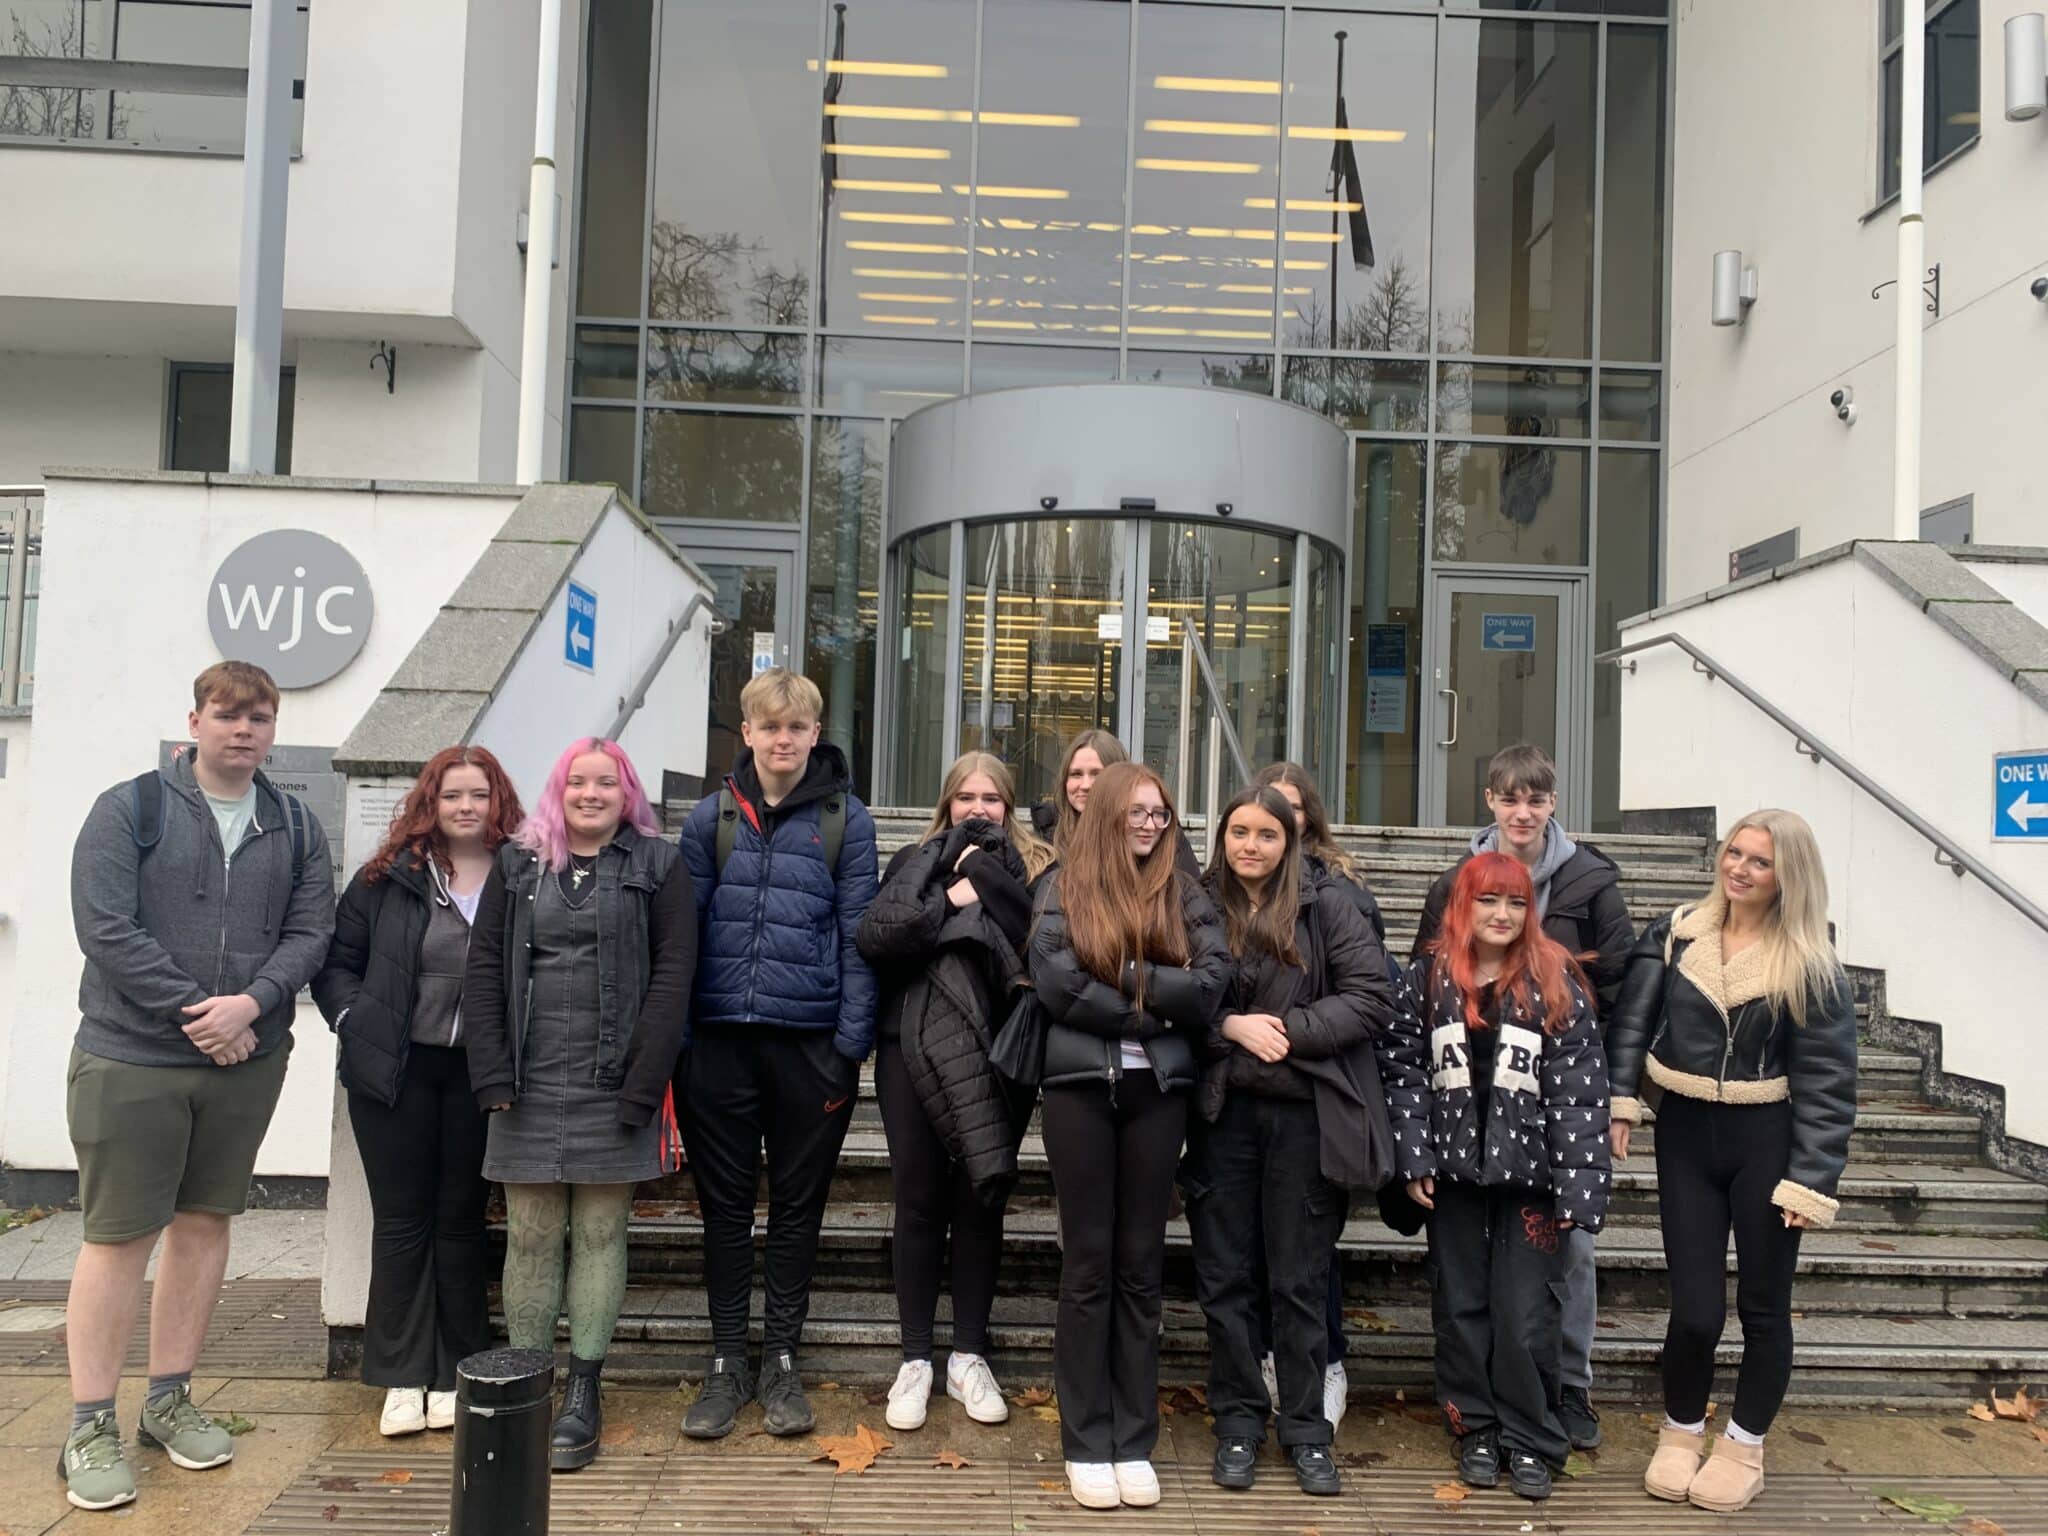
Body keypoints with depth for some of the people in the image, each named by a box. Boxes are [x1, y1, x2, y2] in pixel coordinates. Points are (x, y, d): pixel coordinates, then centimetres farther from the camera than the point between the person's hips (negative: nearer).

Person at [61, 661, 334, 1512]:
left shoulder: (297, 828, 8)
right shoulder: (129, 809, -3)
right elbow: (106, 928, -11)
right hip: (130, 1059, -3)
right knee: (119, 1236, 1)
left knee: (204, 1225, 12)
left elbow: (310, 931, 2)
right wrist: (197, 1013, -15)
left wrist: (251, 1002, -15)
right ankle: (90, 1430, 14)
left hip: (247, 1059, 4)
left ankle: (169, 1401, 26)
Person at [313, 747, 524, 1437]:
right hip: (395, 1070, 1)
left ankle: (454, 1374, 21)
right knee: (401, 1219, 8)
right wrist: (351, 1020, -4)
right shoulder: (388, 878, 2)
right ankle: (403, 1378, 18)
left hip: (476, 1072, -1)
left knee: (461, 1219, 9)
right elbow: (337, 958, 8)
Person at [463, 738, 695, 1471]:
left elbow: (672, 976, -5)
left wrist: (642, 1085, -12)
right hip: (529, 1087, 2)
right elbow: (484, 969, 6)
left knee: (600, 1235, 5)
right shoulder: (517, 863, 10)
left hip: (613, 1087, -2)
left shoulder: (657, 867, 2)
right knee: (530, 1237, 7)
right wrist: (493, 1075, -4)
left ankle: (583, 1392, 15)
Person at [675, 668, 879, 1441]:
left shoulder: (845, 820, 1)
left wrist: (851, 1043, -7)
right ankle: (726, 1363, 25)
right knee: (725, 1204, 10)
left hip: (810, 1043, -1)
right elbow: (683, 928, 4)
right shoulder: (711, 817, 5)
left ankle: (782, 1362, 25)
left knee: (798, 1205, 10)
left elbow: (857, 934, -1)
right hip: (722, 1039, 1)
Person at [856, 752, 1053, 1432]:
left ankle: (968, 1356, 21)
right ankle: (915, 1359, 18)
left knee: (982, 1200, 7)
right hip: (916, 1050, 0)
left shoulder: (1033, 867, 8)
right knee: (919, 1201, 6)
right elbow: (874, 937, -6)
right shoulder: (916, 862, 10)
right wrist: (950, 901, -13)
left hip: (996, 1055, 0)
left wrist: (984, 882, -12)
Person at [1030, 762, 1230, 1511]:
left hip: (1159, 1089, 2)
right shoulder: (1065, 886, 3)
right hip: (1080, 1084, -2)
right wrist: (1154, 1008, -9)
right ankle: (1087, 1444, 15)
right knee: (1089, 1261, 5)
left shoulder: (1184, 894, 9)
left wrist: (1126, 979, -11)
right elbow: (1055, 983, -11)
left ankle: (1135, 1442, 19)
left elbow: (1212, 983, -5)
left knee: (1142, 1263, 9)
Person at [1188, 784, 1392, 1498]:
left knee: (1300, 1280, 9)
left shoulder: (1326, 906, -1)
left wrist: (1288, 1031, -13)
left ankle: (1306, 1431, 23)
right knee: (1226, 1277, 10)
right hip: (1223, 1111, 2)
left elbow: (1372, 998, -5)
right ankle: (1238, 1423, 25)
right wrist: (1233, 1027, -15)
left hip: (1304, 1113, -1)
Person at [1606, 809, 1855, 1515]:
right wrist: (1620, 1098, -15)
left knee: (1763, 1306, 11)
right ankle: (1679, 1435, 27)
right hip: (1686, 1136, 1)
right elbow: (1631, 1019, -3)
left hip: (1765, 1142, -1)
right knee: (1695, 1309, 2)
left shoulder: (1810, 966, -7)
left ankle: (1743, 1450, 32)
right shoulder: (1675, 935, 0)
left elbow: (1827, 1083, -8)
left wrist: (1810, 1180, -13)